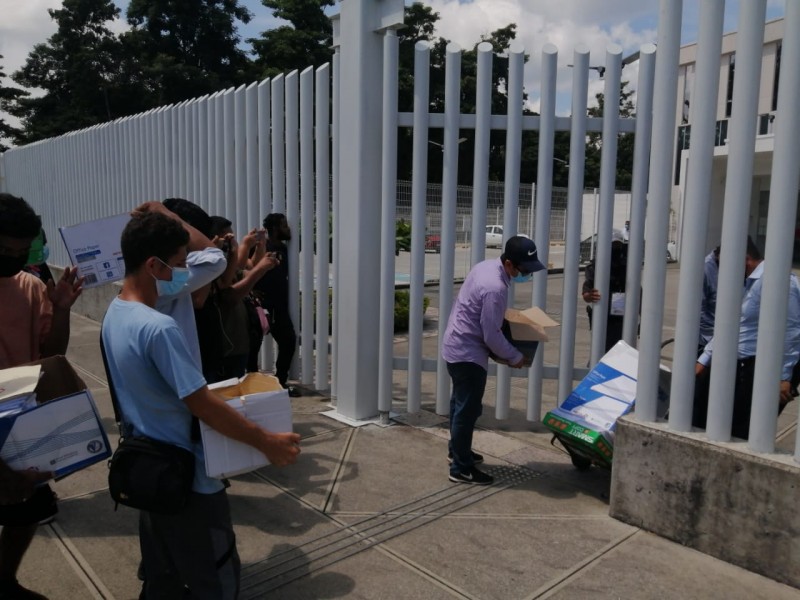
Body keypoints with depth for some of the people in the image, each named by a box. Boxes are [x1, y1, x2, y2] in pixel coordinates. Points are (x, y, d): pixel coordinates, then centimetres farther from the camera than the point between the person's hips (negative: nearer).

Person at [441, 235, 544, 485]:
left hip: (456, 345, 10)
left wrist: (500, 315, 18)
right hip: (468, 352, -10)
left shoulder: (486, 265, 2)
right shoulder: (495, 288, -27)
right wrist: (515, 356, -9)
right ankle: (461, 468, 11)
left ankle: (457, 450, 38)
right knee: (468, 409, 0)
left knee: (460, 403, 22)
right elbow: (491, 335, -22)